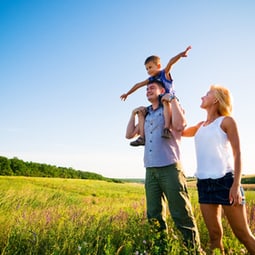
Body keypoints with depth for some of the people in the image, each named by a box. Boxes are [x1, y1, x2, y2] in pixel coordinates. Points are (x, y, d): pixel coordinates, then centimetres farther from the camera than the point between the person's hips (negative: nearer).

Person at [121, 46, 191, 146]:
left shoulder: (165, 73, -2)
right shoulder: (151, 79, 14)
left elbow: (171, 62, -21)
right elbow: (138, 85, 25)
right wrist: (127, 93, 35)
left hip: (170, 102, -7)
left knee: (165, 101, -41)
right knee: (140, 111, -2)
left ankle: (166, 128, -52)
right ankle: (142, 137, -13)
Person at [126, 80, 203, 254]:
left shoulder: (172, 107, 5)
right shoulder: (146, 115, 21)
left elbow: (180, 125, -16)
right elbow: (129, 135, 22)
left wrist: (172, 99, -9)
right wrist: (134, 113, 17)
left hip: (170, 168, -6)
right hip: (151, 170, 6)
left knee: (181, 215, -5)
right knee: (154, 217, 9)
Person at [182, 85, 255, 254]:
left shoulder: (226, 121, 1)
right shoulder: (201, 126, 18)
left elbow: (237, 153, -4)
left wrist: (236, 184, -15)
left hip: (225, 180, -6)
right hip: (204, 183, 6)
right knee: (214, 235, 8)